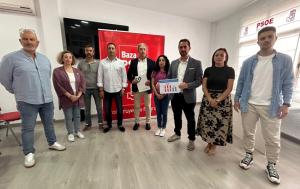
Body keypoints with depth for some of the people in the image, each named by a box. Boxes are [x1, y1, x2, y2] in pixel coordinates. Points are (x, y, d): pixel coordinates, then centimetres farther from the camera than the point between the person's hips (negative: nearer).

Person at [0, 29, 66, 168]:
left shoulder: (45, 59, 8)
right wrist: (19, 92, 9)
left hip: (47, 99, 4)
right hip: (27, 102, -4)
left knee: (49, 123, 16)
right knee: (28, 128, 7)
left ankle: (52, 143, 33)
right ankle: (29, 153, 23)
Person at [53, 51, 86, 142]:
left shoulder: (77, 71, 8)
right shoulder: (57, 71, -4)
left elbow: (82, 83, 2)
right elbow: (58, 86, -10)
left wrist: (78, 95, -10)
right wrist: (70, 96, -15)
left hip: (78, 98, 3)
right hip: (66, 99, -3)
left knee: (77, 115, 13)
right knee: (68, 117, 7)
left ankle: (77, 131, 28)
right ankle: (70, 133, 23)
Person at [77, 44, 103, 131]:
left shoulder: (98, 63, -1)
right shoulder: (81, 63, 3)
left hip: (96, 88, -1)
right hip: (85, 89, 2)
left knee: (99, 107, 7)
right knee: (87, 108, 12)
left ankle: (100, 123, 23)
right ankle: (88, 124, 28)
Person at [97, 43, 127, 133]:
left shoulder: (120, 62, 0)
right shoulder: (102, 62, 1)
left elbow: (124, 76, 1)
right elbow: (100, 76, 0)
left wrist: (123, 88, -3)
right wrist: (101, 89, -3)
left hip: (118, 90, -1)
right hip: (106, 90, 1)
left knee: (119, 108, 8)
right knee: (107, 109, 11)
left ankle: (120, 124, 27)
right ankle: (108, 125, 30)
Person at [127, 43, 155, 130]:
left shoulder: (151, 62, 2)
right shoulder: (133, 62, 6)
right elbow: (129, 74, 6)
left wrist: (150, 81, -17)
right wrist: (132, 80, -12)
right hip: (136, 88, 1)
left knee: (148, 106, 10)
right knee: (137, 106, 11)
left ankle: (148, 122, 26)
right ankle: (137, 122, 27)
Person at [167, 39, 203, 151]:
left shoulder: (196, 63, -4)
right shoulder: (173, 63, 8)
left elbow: (199, 81, -8)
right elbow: (168, 78, 10)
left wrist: (187, 85, -24)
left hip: (188, 97, -4)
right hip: (175, 96, 4)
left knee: (190, 119, 11)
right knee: (177, 116, 20)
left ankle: (191, 139, 31)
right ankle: (177, 134, 42)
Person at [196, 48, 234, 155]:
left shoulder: (230, 70, 0)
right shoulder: (208, 70, 6)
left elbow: (229, 88, -6)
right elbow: (204, 86, 0)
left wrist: (218, 100, -16)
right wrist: (210, 99, -14)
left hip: (223, 100, -2)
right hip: (208, 100, 2)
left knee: (219, 123, 2)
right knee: (207, 122, 6)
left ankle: (214, 146, 22)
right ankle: (209, 143, 26)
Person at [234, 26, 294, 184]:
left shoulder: (285, 60, 2)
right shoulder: (249, 62, 4)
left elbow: (288, 84, 0)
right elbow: (241, 82, 6)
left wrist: (286, 104, -8)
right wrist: (237, 99, 1)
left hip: (271, 106, -1)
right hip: (249, 104, 1)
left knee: (273, 139, 7)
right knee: (248, 132, 12)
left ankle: (271, 165, 26)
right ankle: (249, 155, 31)